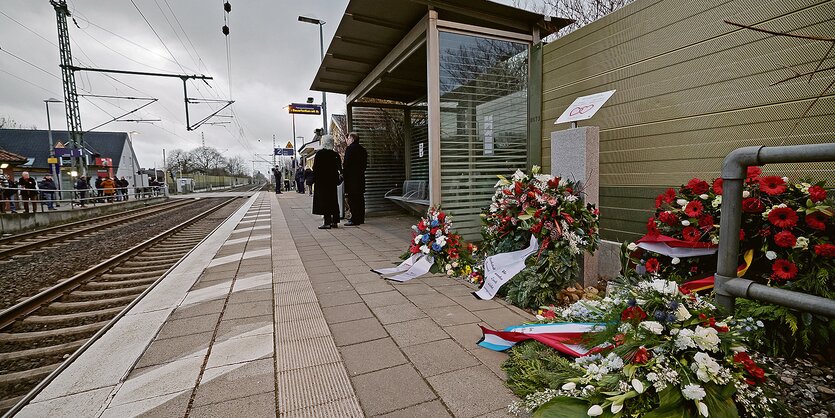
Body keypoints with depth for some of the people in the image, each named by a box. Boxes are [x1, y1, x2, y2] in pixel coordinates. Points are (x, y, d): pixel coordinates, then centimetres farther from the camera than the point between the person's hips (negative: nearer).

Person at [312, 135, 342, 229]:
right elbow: (339, 168, 8)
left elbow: (315, 168, -10)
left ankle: (327, 222, -5)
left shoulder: (319, 153, -9)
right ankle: (335, 222, 14)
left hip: (321, 181, -5)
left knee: (324, 201, -2)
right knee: (333, 201, 10)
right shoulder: (335, 154, 4)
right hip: (332, 181, 5)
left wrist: (314, 180, -2)